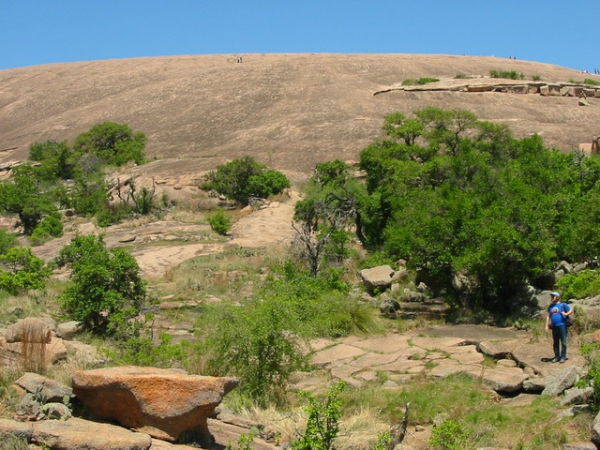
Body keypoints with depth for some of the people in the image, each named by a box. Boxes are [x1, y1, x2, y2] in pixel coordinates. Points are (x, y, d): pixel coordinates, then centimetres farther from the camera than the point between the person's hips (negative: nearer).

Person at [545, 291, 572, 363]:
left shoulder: (563, 305, 0)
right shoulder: (550, 306, 15)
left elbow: (571, 311, 4)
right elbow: (548, 316, 17)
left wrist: (566, 314, -15)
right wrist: (547, 325, 11)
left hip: (562, 325, -6)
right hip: (554, 327, 6)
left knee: (563, 342, -3)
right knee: (555, 343, 10)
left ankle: (563, 357, 2)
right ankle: (557, 357, 18)